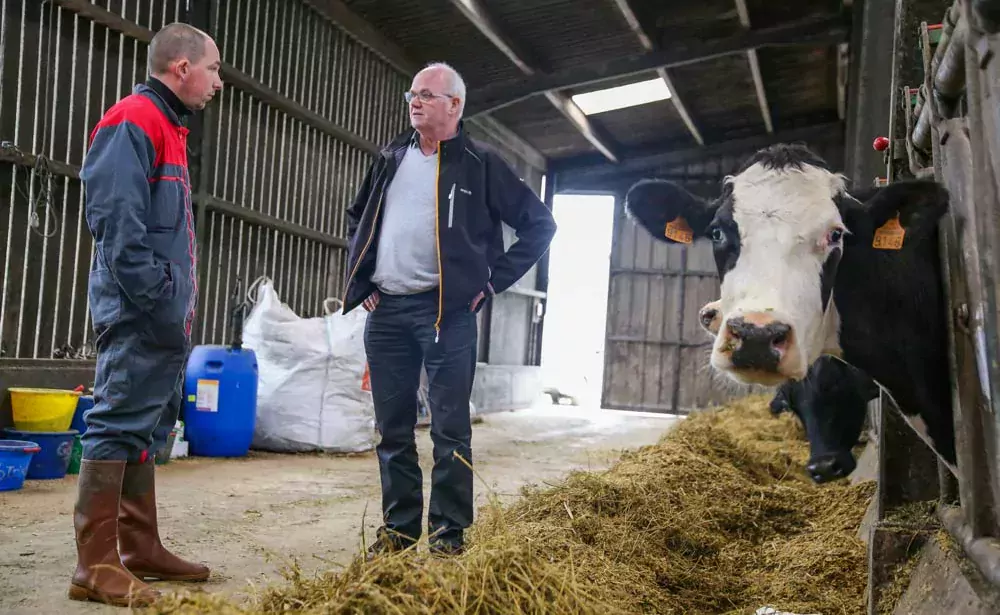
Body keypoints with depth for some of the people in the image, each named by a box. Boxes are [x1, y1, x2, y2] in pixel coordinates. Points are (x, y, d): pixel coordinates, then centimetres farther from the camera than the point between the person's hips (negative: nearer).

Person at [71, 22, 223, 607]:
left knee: (146, 429, 13)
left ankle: (142, 550, 22)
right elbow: (115, 219, -20)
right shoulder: (133, 120, -10)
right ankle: (96, 565, -2)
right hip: (139, 315, -10)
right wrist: (157, 301, -22)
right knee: (119, 424, -7)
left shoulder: (167, 127, 21)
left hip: (163, 318, 10)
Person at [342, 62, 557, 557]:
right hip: (385, 311, 5)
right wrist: (361, 282, 15)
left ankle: (449, 531, 6)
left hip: (446, 311, -5)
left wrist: (493, 280, -3)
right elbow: (357, 217, 27)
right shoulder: (390, 158, 15)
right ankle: (399, 525, 19)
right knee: (392, 428, 9)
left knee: (450, 428, -3)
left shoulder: (480, 164, 1)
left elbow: (539, 223, 2)